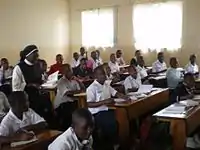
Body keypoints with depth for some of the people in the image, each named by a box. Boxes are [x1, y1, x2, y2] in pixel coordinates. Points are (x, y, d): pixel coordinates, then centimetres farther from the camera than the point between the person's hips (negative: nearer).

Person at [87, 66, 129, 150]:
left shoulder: (106, 85, 15)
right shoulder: (92, 88, -10)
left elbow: (115, 93, 18)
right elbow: (89, 104, -16)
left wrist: (124, 97, -3)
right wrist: (104, 102, -23)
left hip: (107, 109, 8)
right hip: (97, 113, -8)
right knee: (113, 123, -29)